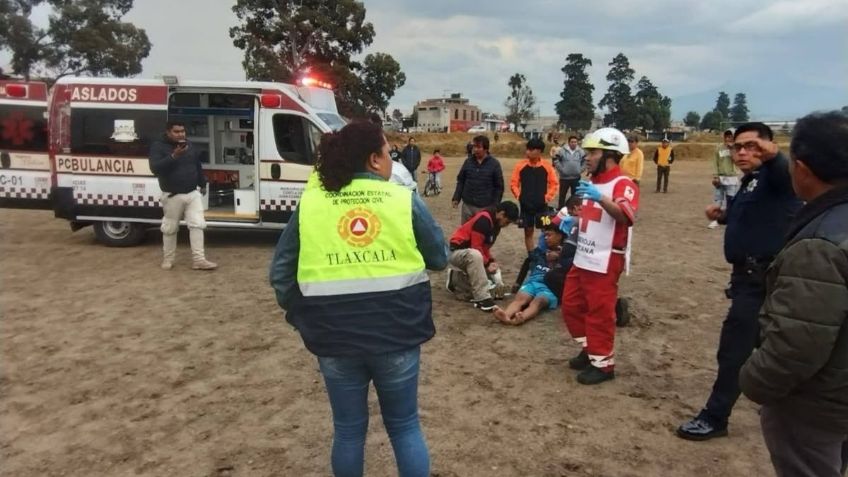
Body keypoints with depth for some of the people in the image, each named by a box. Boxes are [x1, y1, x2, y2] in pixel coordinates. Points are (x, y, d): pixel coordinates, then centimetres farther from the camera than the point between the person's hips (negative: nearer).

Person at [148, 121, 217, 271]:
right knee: (170, 229, 7)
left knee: (197, 225, -3)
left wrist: (203, 185, 23)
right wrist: (173, 156, -29)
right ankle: (168, 259, 22)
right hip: (172, 196, -4)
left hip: (193, 193, 4)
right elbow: (155, 168, -21)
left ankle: (199, 260, -1)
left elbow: (198, 167, 22)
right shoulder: (158, 147, -6)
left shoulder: (190, 147, 10)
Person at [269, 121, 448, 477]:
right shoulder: (404, 200, -5)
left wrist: (299, 317, 15)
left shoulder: (310, 203, 0)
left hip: (334, 335, 2)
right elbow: (440, 259, 4)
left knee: (348, 430, 19)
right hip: (396, 332, -1)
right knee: (405, 426, 18)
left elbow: (281, 272, 3)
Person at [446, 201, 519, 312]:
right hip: (457, 252, -10)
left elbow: (485, 247, 10)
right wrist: (487, 264, -22)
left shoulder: (495, 224, 7)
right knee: (475, 255, -42)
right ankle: (482, 299, -37)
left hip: (471, 255, 10)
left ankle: (455, 278, 24)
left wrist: (492, 261, -5)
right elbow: (476, 247, -25)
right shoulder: (483, 219, -24)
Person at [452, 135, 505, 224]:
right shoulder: (468, 162, 5)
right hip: (467, 205, 3)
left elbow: (499, 187, -2)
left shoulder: (494, 164, -3)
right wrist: (456, 198, 1)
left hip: (486, 207, -3)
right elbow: (461, 181, 11)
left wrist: (495, 206, -7)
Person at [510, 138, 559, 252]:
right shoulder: (521, 165, -3)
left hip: (542, 205, -1)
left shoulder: (547, 166, -5)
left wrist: (548, 197, -5)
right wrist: (519, 196, -5)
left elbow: (554, 183, 3)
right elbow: (513, 183, 3)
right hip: (526, 205, 1)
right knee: (528, 231, 9)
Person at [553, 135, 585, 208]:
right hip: (564, 177, -2)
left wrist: (580, 170, 2)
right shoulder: (562, 151, -8)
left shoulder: (581, 152, 2)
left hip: (576, 178, 2)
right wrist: (561, 170, -10)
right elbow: (556, 160, -5)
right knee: (562, 195, 6)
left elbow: (585, 161, 13)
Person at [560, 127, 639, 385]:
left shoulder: (623, 184, -15)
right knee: (571, 306, 17)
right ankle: (590, 349, 33)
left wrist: (600, 197, -47)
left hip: (605, 262, -9)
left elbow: (624, 216, -34)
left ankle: (603, 363, 14)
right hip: (582, 258, 9)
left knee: (599, 313, -1)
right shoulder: (591, 182, 15)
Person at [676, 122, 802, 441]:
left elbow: (785, 171, -39)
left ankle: (714, 418, 6)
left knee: (734, 346, -4)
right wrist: (723, 216, 9)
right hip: (754, 274, 10)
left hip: (764, 278, -10)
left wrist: (773, 155, -62)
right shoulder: (750, 182, 14)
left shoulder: (773, 177, -14)